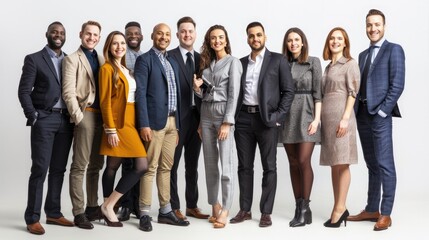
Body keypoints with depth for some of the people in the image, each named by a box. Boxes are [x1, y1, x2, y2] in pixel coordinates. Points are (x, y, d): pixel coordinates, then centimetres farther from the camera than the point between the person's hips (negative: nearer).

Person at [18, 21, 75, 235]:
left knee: (58, 169, 8)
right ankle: (32, 218, -2)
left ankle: (53, 213, 17)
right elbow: (24, 91, -4)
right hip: (44, 119, -4)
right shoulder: (34, 59, 1)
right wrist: (33, 116, -12)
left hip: (66, 120, 5)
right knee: (40, 169, -7)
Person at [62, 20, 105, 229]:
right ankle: (78, 212, 1)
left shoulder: (101, 59, 17)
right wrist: (78, 117, -15)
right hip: (86, 115, -6)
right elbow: (68, 92, -9)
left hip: (101, 116, 7)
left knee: (96, 165, 12)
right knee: (80, 166, -4)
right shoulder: (72, 59, -1)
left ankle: (92, 208, 22)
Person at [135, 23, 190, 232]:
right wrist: (144, 124, -17)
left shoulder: (173, 63, 19)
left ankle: (165, 211, 17)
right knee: (150, 167, -5)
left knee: (166, 167, 10)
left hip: (172, 121, 7)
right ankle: (145, 213, 1)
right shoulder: (144, 60, -3)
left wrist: (177, 125, 15)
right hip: (154, 121, -7)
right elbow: (140, 93, -10)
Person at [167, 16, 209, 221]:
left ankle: (192, 206, 22)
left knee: (192, 164, 13)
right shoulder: (169, 57, -5)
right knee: (172, 164, 3)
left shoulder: (201, 58, 12)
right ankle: (173, 207, 12)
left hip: (196, 117, 5)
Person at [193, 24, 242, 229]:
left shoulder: (233, 62, -2)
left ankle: (225, 210, -3)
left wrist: (227, 122, -15)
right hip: (206, 114, 6)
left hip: (223, 113, -6)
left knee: (226, 165, -7)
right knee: (210, 164, 8)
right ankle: (215, 206, 16)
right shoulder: (206, 62, 14)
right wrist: (197, 87, -3)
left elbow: (233, 94, -9)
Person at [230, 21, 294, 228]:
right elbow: (236, 91, 15)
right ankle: (245, 209, 16)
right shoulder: (241, 63, 14)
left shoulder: (277, 60, 3)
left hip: (266, 119, -3)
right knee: (244, 166, 7)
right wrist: (233, 117, 3)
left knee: (269, 167, 1)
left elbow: (288, 91, -1)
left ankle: (266, 212, 8)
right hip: (243, 118, 4)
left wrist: (278, 116, -9)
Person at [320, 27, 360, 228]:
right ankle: (339, 208, 10)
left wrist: (345, 119, -17)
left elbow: (352, 93, -8)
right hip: (326, 117, 7)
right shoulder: (328, 67, 18)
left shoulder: (350, 64, -1)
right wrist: (321, 118, 10)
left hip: (341, 116, -7)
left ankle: (340, 208, -4)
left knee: (341, 163, -6)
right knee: (333, 164, 6)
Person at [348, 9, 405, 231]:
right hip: (362, 114, 7)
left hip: (380, 114, -7)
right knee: (372, 165, 11)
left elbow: (397, 85, -10)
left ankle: (385, 214, -1)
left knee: (385, 164, -6)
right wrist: (355, 111, 4)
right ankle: (371, 210, 17)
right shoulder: (363, 54, 20)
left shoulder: (394, 50, 0)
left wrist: (382, 111, -15)